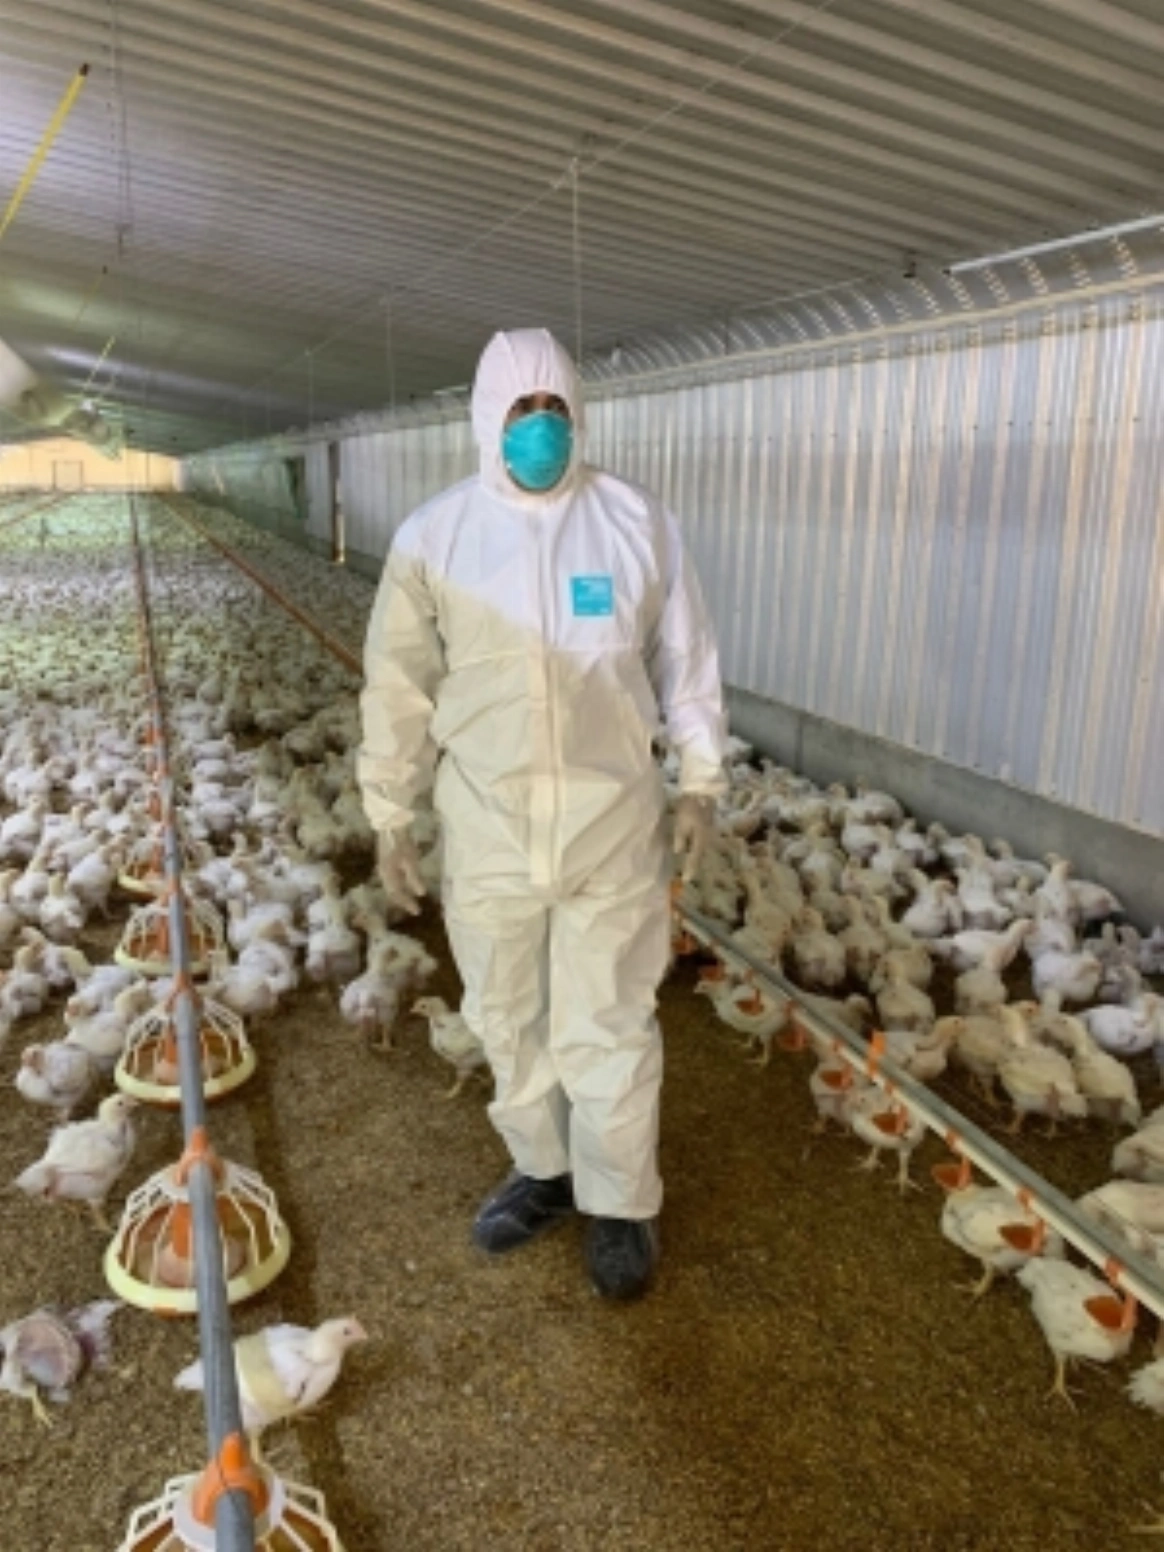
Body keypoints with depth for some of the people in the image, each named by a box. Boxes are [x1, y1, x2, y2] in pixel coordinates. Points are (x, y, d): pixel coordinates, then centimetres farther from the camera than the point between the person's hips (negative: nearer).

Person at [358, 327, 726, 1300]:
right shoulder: (434, 536, -4)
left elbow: (686, 661, 5)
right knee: (508, 1017, 17)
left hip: (613, 824, -1)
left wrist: (702, 782, 5)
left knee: (606, 1027, 6)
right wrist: (391, 816, 4)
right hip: (489, 828, 2)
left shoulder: (640, 523, -4)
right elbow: (399, 685, 2)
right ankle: (542, 1171, 41)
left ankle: (622, 1205, 28)